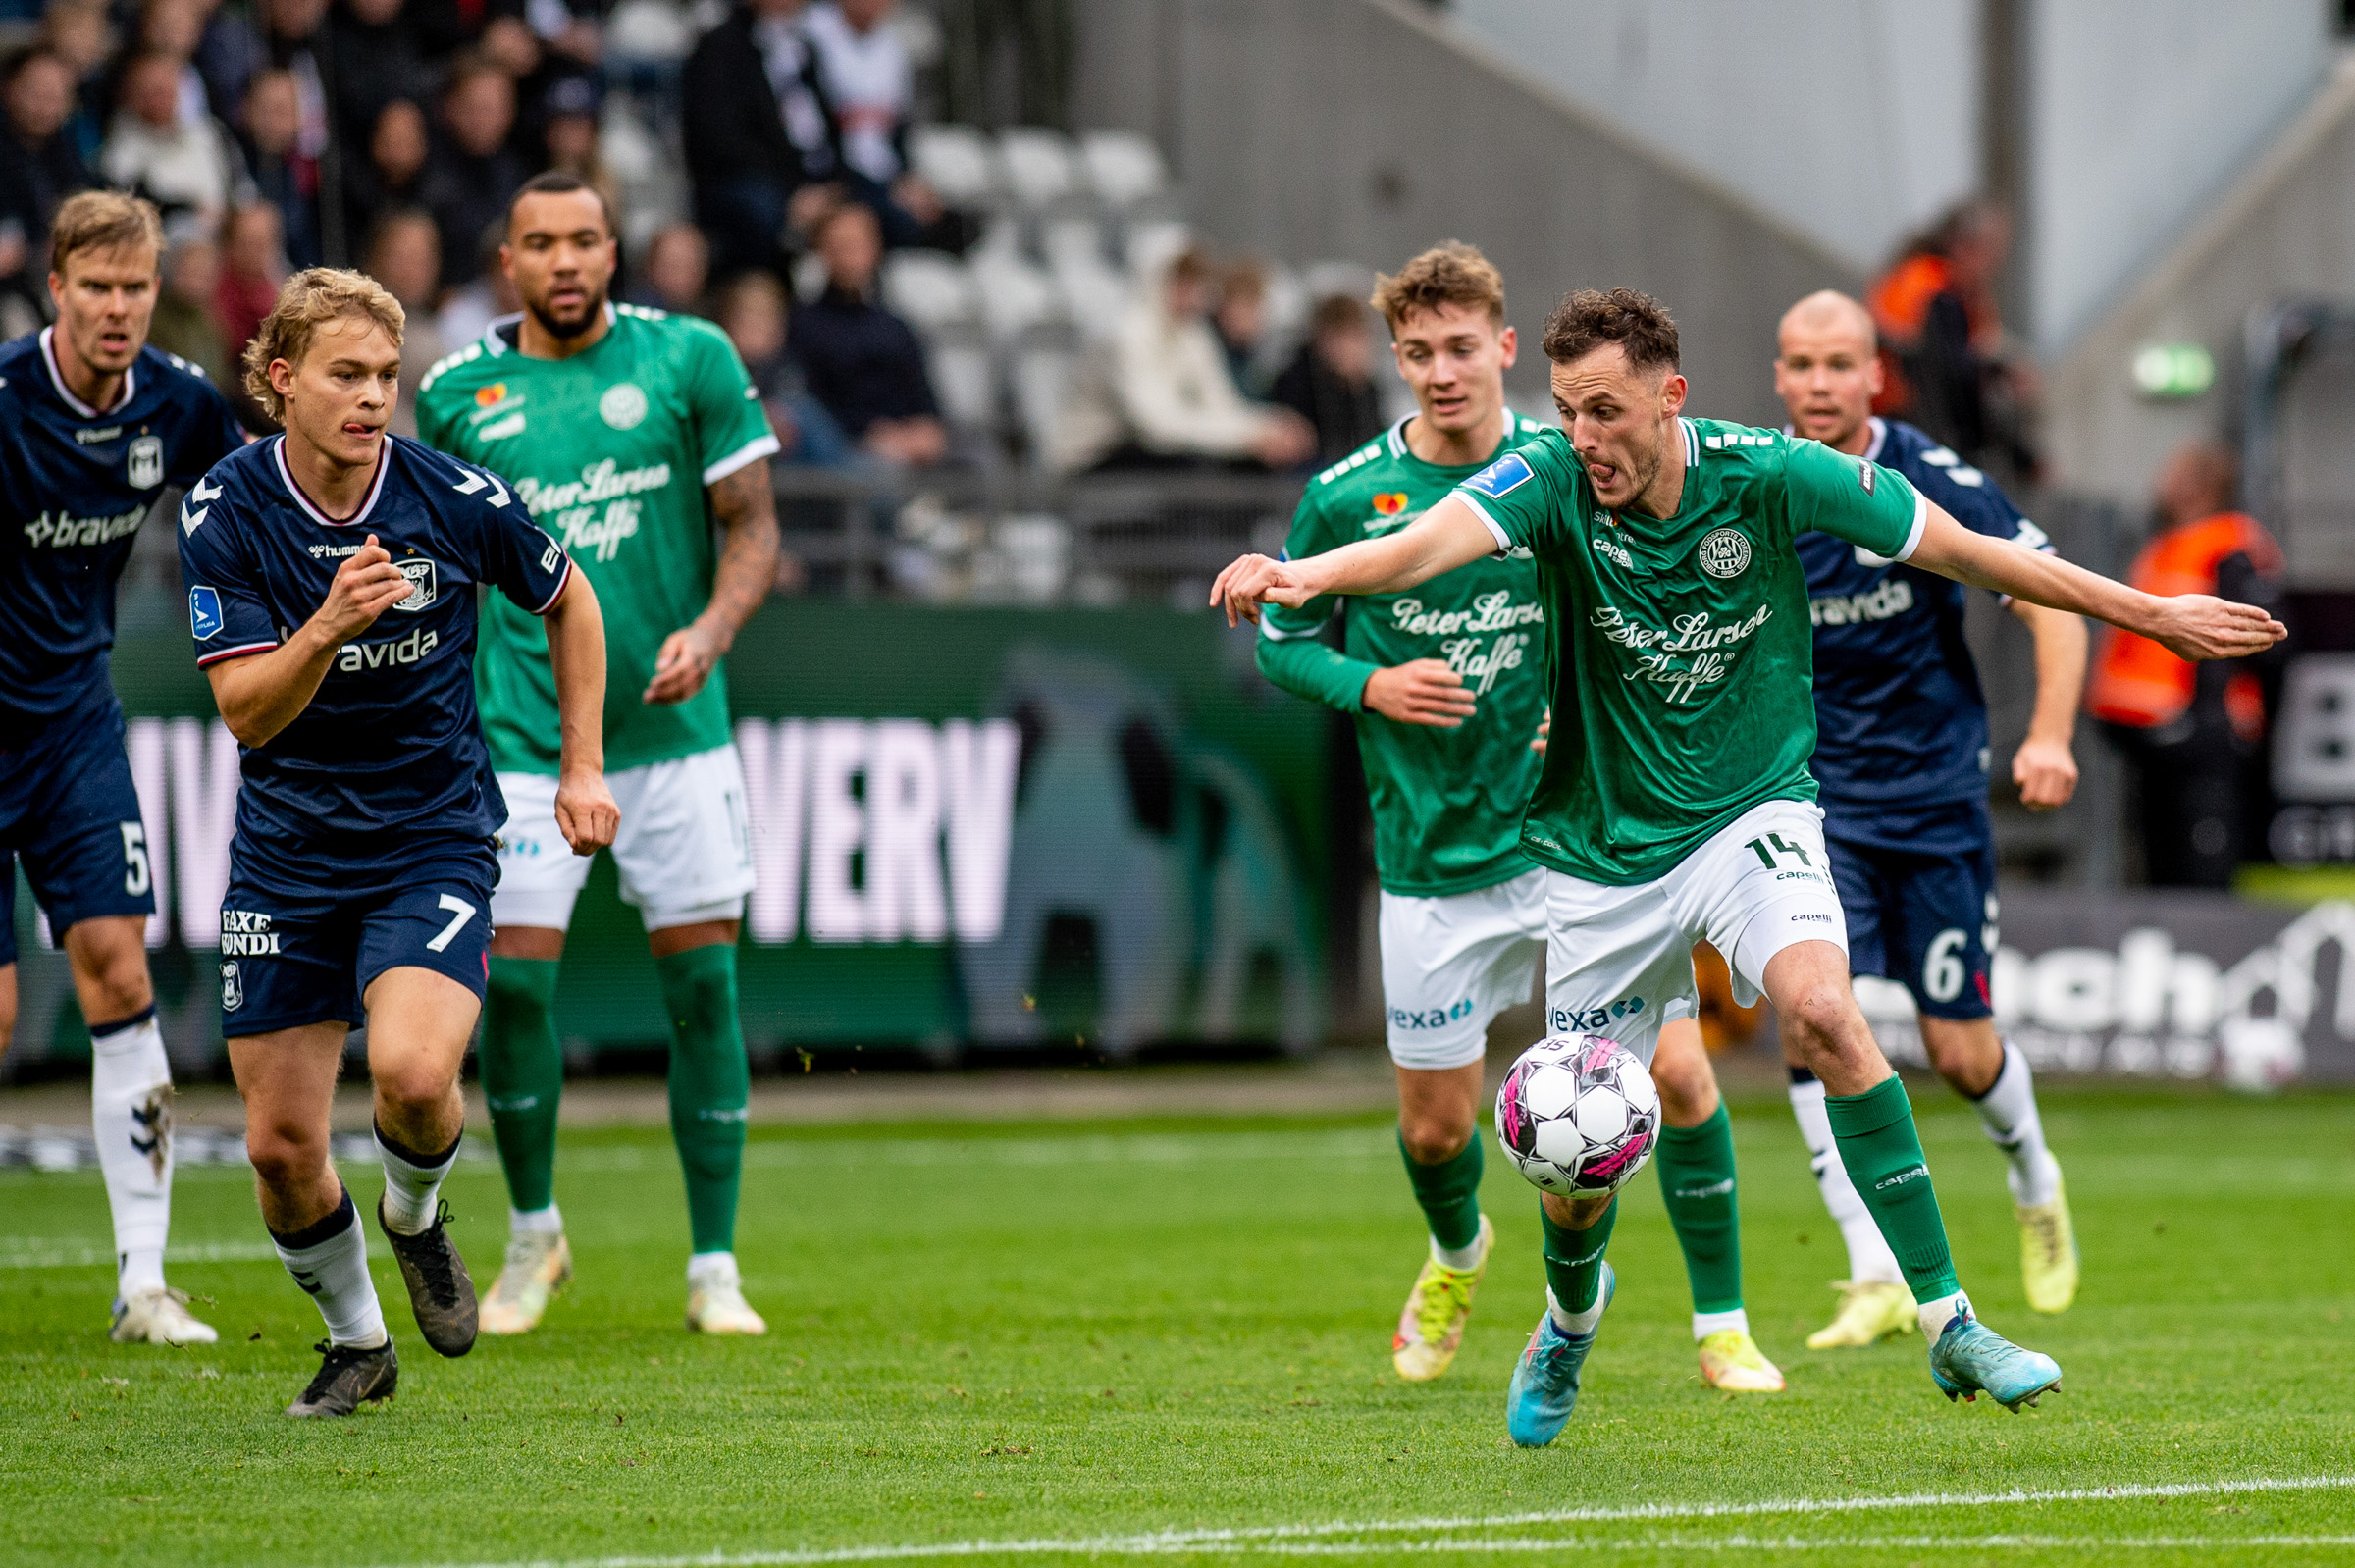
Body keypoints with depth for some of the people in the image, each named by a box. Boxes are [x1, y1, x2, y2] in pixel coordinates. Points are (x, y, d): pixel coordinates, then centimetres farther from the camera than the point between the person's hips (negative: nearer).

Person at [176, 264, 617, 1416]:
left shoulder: (454, 499, -11)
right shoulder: (226, 512, -11)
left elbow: (568, 602, 9)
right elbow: (246, 712, -15)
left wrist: (582, 769, 7)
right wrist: (329, 625, -33)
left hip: (433, 840, -2)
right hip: (284, 855, 2)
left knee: (413, 1075, -27)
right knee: (280, 1147, 0)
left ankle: (416, 1215, 9)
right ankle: (355, 1341, 28)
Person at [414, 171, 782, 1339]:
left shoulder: (688, 359, -1)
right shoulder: (458, 392, 3)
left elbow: (753, 526, 0)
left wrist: (710, 630, -17)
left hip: (675, 728, 0)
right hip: (525, 736, 1)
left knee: (701, 984, -1)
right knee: (511, 980, -6)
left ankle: (714, 1267, 8)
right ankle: (533, 1232, 17)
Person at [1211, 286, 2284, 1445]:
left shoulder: (1771, 476, -15)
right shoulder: (1551, 481, -15)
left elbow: (1964, 552, -6)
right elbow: (1436, 540, -35)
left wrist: (2150, 613, -1)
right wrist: (1307, 574, -56)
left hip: (1752, 815, -1)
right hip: (1603, 852, 1)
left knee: (1822, 1011, -31)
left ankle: (1948, 1324, -25)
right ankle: (1571, 1317, 43)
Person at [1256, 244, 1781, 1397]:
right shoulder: (1347, 498, -5)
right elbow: (1281, 642, 6)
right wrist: (1368, 686, -12)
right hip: (1433, 860, 1)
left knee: (1677, 1071, -11)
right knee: (1435, 1126, 9)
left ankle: (1721, 1325, 5)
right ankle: (1456, 1255, 45)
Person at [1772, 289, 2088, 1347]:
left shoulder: (1935, 484, -11)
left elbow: (2055, 605, -9)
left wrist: (2051, 738, -21)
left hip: (1935, 792, -1)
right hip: (1811, 797, 1)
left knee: (1959, 1053, 2)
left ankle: (2033, 1181, 38)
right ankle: (1878, 1281, -19)